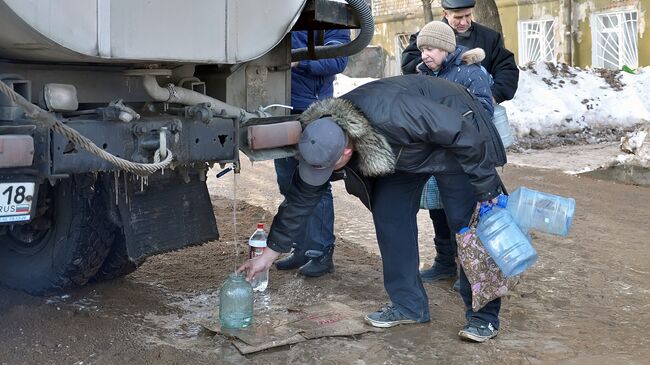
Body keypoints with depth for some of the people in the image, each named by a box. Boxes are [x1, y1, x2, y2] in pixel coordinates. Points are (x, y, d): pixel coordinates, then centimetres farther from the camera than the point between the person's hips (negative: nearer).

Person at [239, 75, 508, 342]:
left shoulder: (390, 116, -43)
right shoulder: (322, 139, -21)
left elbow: (463, 132, -33)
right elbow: (301, 197, -8)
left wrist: (486, 191, -25)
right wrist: (270, 253, -3)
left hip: (455, 140, -6)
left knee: (467, 223, -11)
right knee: (388, 213, -3)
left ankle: (484, 315, 1)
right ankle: (408, 304, 8)